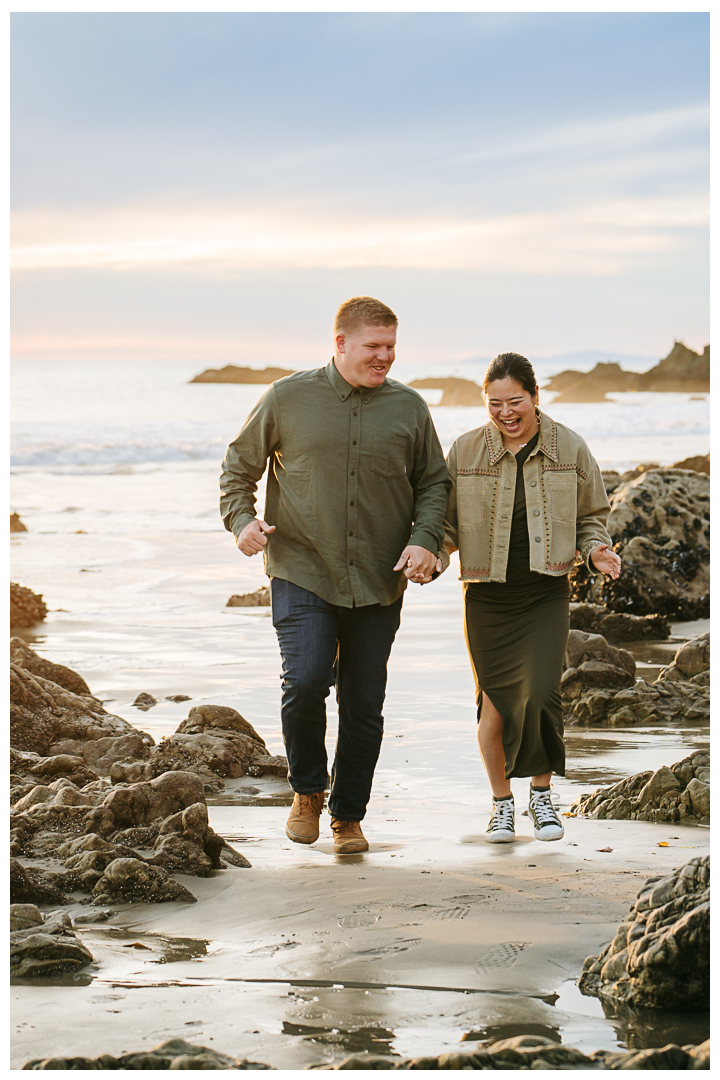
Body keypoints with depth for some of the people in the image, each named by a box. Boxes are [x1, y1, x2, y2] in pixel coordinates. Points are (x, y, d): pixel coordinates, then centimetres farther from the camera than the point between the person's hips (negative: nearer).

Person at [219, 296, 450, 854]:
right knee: (305, 681, -19)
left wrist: (425, 540, -5)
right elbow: (239, 466, 10)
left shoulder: (408, 407, 5)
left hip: (379, 583, 2)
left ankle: (349, 816, 22)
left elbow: (434, 482, 12)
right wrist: (242, 520, -7)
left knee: (364, 704, 5)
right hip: (302, 574, -2)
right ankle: (308, 790, 7)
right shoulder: (288, 398, 0)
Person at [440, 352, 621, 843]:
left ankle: (542, 793, 12)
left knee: (540, 694, -12)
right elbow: (447, 521, 7)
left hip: (547, 595, -1)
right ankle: (502, 802, 25)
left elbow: (591, 516, 11)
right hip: (487, 596, 1)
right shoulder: (466, 451, -1)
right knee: (496, 702, 4)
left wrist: (597, 550, -9)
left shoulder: (569, 448, 0)